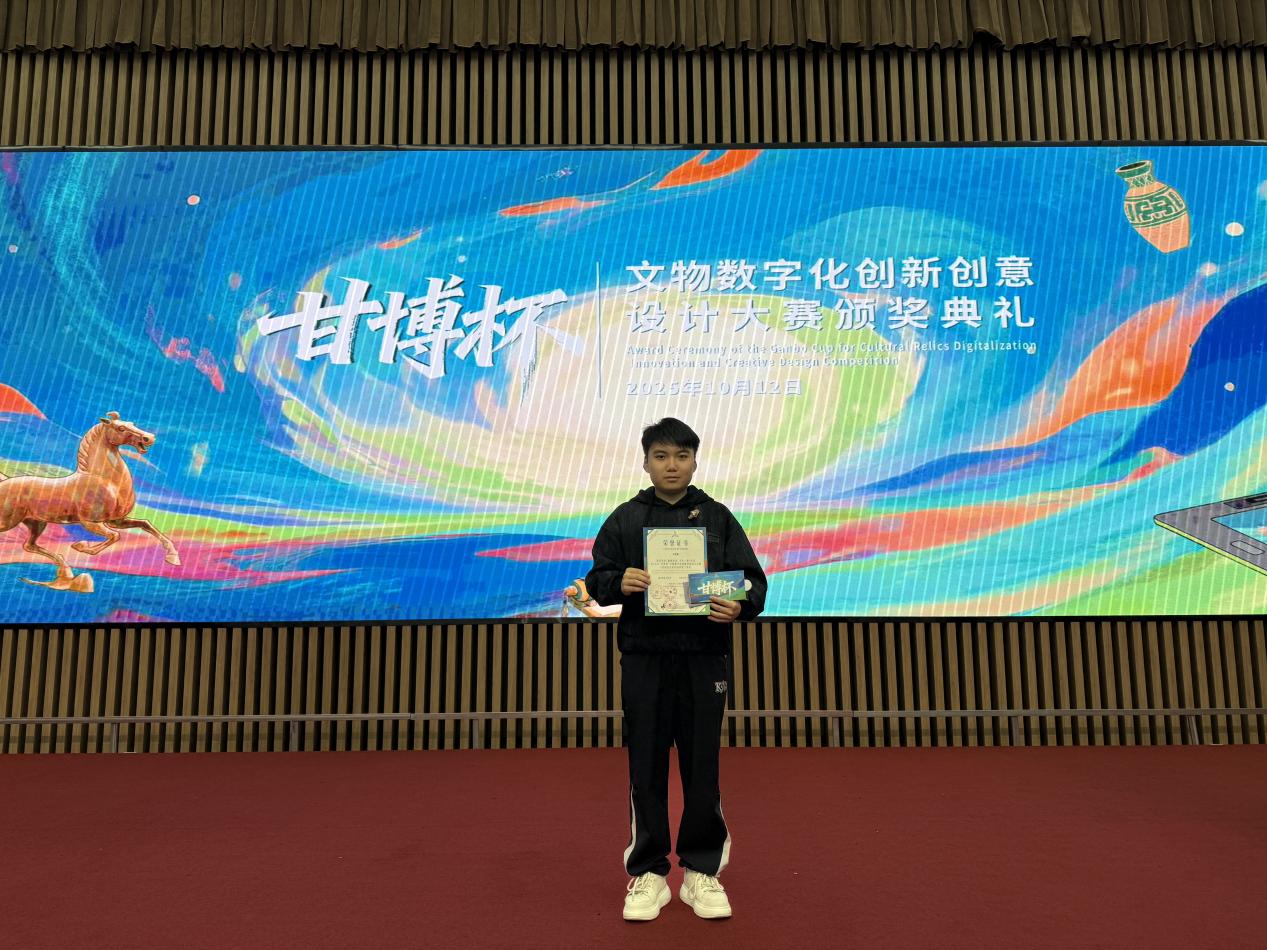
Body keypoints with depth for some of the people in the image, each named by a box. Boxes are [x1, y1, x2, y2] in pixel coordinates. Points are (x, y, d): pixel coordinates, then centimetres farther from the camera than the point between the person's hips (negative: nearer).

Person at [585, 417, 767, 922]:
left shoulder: (717, 517, 5)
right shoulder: (624, 519, 5)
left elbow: (753, 578, 2)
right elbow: (596, 580, 5)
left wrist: (740, 606, -19)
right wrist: (618, 583, -18)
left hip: (703, 658, 0)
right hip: (643, 659, 0)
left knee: (702, 766, 8)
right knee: (647, 767, 8)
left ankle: (702, 871, 24)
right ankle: (647, 873, 23)